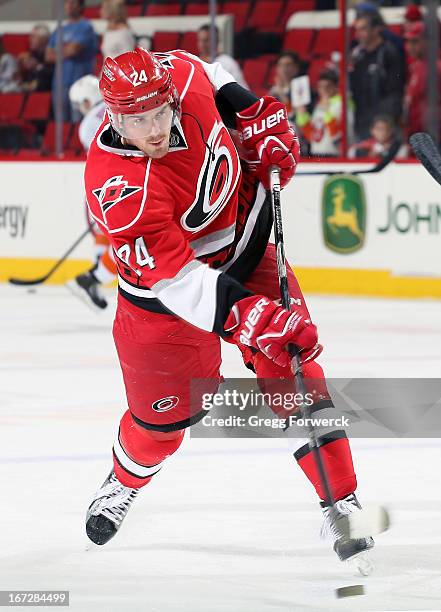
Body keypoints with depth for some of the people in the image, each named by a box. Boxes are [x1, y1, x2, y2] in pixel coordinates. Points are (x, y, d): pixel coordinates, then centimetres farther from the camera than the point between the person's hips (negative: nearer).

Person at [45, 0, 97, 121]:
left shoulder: (85, 27, -2)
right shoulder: (59, 30, 19)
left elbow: (73, 50, -13)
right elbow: (49, 56, 13)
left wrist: (57, 53, 5)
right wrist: (65, 51, -4)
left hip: (78, 83, -7)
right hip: (60, 84, 7)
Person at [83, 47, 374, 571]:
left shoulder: (182, 76, -22)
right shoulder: (119, 190, -37)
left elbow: (214, 81, 7)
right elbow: (176, 281, -39)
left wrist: (257, 117, -2)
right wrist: (248, 318, -47)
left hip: (246, 244, 4)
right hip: (164, 291, -4)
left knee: (291, 374, -7)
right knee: (164, 410, 8)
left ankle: (341, 502, -2)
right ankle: (124, 482, 43)